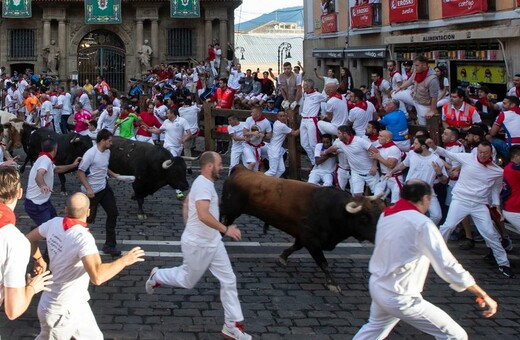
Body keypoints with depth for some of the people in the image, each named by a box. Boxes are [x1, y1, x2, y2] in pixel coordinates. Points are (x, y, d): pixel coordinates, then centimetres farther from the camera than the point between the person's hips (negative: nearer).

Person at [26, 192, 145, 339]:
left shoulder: (55, 223, -8)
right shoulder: (83, 237, -32)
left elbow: (30, 239, 10)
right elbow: (97, 277, -42)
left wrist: (39, 259, 25)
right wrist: (124, 260, -29)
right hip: (62, 311, -8)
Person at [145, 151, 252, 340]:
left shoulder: (203, 183, 7)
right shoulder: (203, 185, -25)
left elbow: (186, 205, 20)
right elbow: (204, 215, -37)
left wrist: (190, 229, 24)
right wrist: (225, 229, -31)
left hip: (212, 242, 9)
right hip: (197, 245, -9)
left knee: (229, 280, 4)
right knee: (188, 281, 12)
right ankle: (157, 277, 39)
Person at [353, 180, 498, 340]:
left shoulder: (386, 215, 3)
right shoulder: (421, 224, -19)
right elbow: (447, 265, -22)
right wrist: (483, 295, -18)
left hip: (377, 286, 9)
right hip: (400, 297, -9)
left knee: (376, 326, 36)